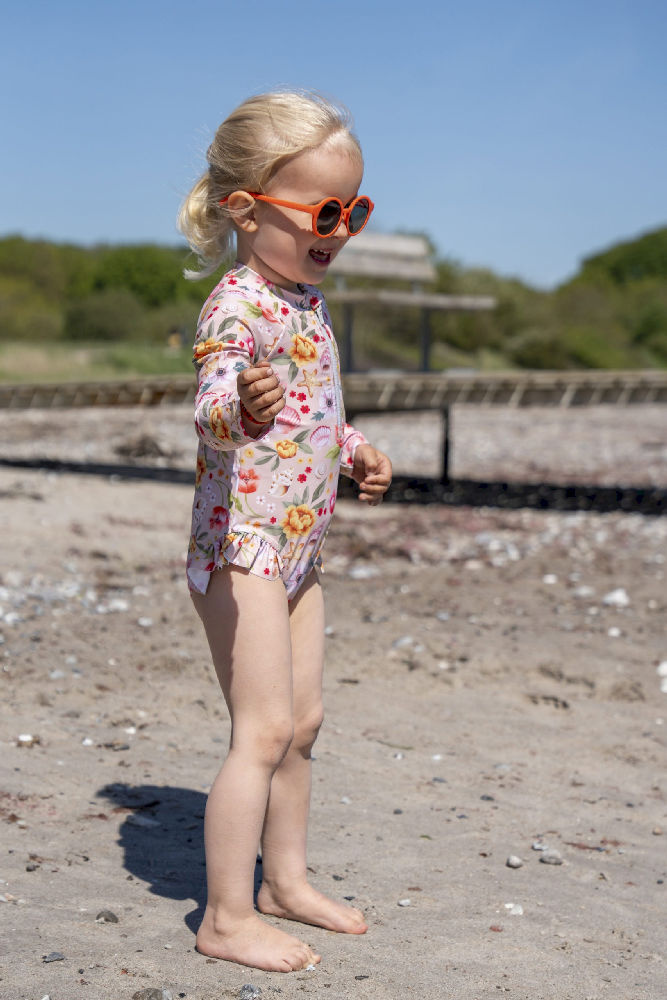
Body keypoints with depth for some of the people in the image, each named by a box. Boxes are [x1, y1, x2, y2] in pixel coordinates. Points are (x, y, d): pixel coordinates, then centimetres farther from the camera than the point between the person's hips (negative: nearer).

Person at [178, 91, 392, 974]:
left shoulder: (309, 300, 11)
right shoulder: (237, 304, -19)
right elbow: (211, 410, -35)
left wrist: (354, 452, 13)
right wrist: (241, 405, -56)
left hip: (297, 545, 9)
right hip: (242, 543, -9)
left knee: (302, 720, 15)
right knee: (264, 729, -8)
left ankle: (286, 880, 30)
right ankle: (227, 918, 3)